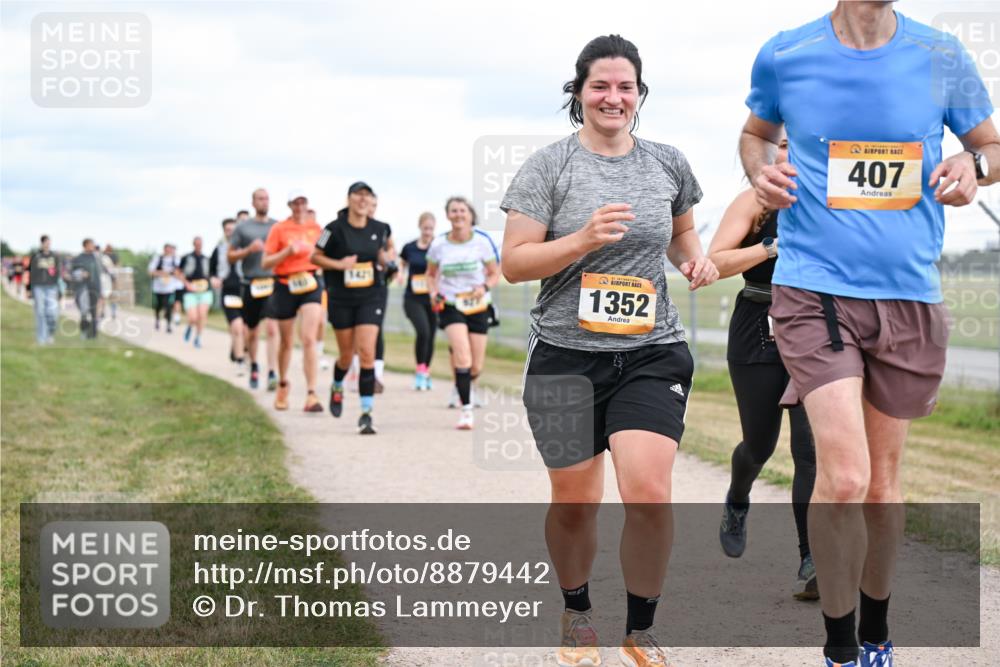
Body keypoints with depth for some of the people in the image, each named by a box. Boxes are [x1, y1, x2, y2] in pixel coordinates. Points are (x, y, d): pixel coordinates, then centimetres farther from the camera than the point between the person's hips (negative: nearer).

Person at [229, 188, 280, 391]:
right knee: (252, 332, 11)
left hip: (273, 284, 0)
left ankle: (272, 374, -20)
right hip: (252, 285, 0)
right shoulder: (242, 228, 6)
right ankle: (253, 367, 36)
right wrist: (248, 250, -10)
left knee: (272, 329, -15)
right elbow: (230, 256, 6)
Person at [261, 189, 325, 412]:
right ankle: (283, 385, 38)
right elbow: (265, 263, -5)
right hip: (285, 286, -1)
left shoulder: (316, 228, 7)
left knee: (309, 339, -15)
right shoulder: (279, 229, -2)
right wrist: (287, 252, -17)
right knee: (286, 341, 12)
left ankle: (311, 395, -18)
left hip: (309, 285, 1)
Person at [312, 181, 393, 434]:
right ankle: (337, 387, 45)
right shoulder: (335, 229, -8)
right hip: (341, 299, -1)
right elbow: (315, 257, 0)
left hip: (371, 297, 1)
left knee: (367, 353, -12)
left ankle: (367, 413, -10)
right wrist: (339, 264, -16)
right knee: (346, 354, 11)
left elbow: (389, 248, 21)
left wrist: (387, 257, -2)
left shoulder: (380, 229, 0)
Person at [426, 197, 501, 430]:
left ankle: (463, 386, 41)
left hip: (477, 307, 2)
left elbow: (495, 274, 5)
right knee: (463, 358, -22)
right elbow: (431, 274, 12)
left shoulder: (481, 243, -4)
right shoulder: (439, 245, -3)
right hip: (450, 306, -1)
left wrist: (485, 286, -16)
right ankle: (466, 409, -14)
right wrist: (434, 292, -7)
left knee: (475, 368, 6)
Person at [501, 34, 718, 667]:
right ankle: (577, 615, 35)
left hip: (653, 353, 1)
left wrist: (696, 258, 4)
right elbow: (514, 262, -5)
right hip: (567, 355, -1)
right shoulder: (549, 165, -2)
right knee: (575, 503, 7)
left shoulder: (668, 163, 8)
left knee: (650, 494, -15)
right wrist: (583, 240, -19)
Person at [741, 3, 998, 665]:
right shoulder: (785, 57, 0)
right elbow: (756, 132, 19)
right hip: (816, 286, -2)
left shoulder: (942, 57, 1)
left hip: (910, 294, 2)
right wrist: (761, 172, -3)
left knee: (883, 478, 13)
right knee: (844, 476, -16)